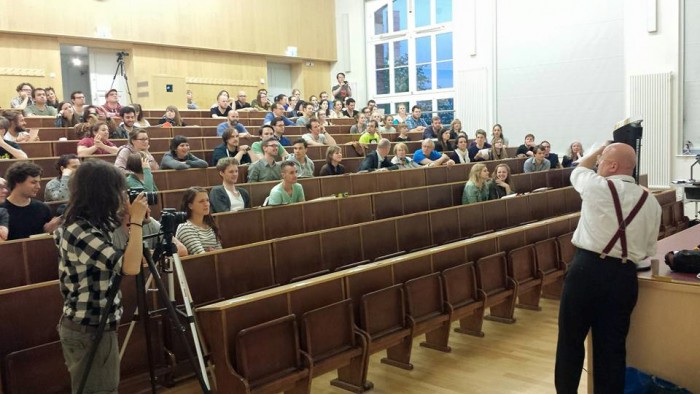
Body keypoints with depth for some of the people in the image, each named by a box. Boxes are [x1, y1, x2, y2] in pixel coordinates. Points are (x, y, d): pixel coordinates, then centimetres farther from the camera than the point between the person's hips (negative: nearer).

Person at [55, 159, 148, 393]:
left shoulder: (89, 225, 4)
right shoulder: (79, 232, -25)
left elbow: (117, 258, 16)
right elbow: (130, 267, -32)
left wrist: (131, 220, 5)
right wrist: (136, 220, -22)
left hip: (95, 326, 9)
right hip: (88, 331, -9)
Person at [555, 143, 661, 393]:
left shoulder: (597, 187, -7)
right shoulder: (651, 202, 7)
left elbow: (578, 170, 17)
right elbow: (649, 250, 13)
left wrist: (599, 150, 31)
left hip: (587, 269, -4)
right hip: (624, 276, 4)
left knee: (571, 338, 9)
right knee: (612, 345, 11)